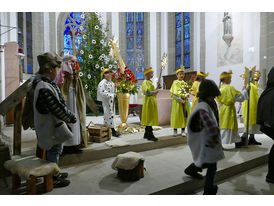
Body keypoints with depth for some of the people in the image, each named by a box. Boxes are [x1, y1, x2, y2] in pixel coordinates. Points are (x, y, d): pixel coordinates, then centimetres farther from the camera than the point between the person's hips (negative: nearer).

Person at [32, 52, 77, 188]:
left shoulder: (46, 83, 5)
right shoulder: (44, 88, -28)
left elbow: (59, 104, 11)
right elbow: (57, 108, -27)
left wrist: (69, 115, 7)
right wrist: (70, 118, -12)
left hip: (52, 126, 10)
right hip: (50, 128, -10)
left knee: (54, 151, 23)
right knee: (54, 151, 7)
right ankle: (53, 180, 26)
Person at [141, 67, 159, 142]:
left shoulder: (150, 82, 17)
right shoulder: (145, 82, -12)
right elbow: (147, 93, -23)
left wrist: (156, 90, 10)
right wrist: (155, 92, -13)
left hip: (152, 101, 10)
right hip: (149, 102, -10)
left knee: (149, 119, 12)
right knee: (149, 118, -6)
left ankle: (146, 134, 21)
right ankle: (150, 135, 0)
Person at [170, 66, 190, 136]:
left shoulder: (185, 83, 9)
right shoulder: (175, 83, -3)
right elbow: (174, 94, -11)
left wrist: (185, 100, -9)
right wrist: (181, 101, -18)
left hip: (184, 101, 4)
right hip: (177, 101, -4)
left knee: (184, 115, 4)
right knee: (176, 115, 0)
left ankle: (183, 131, 13)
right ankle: (175, 130, 12)